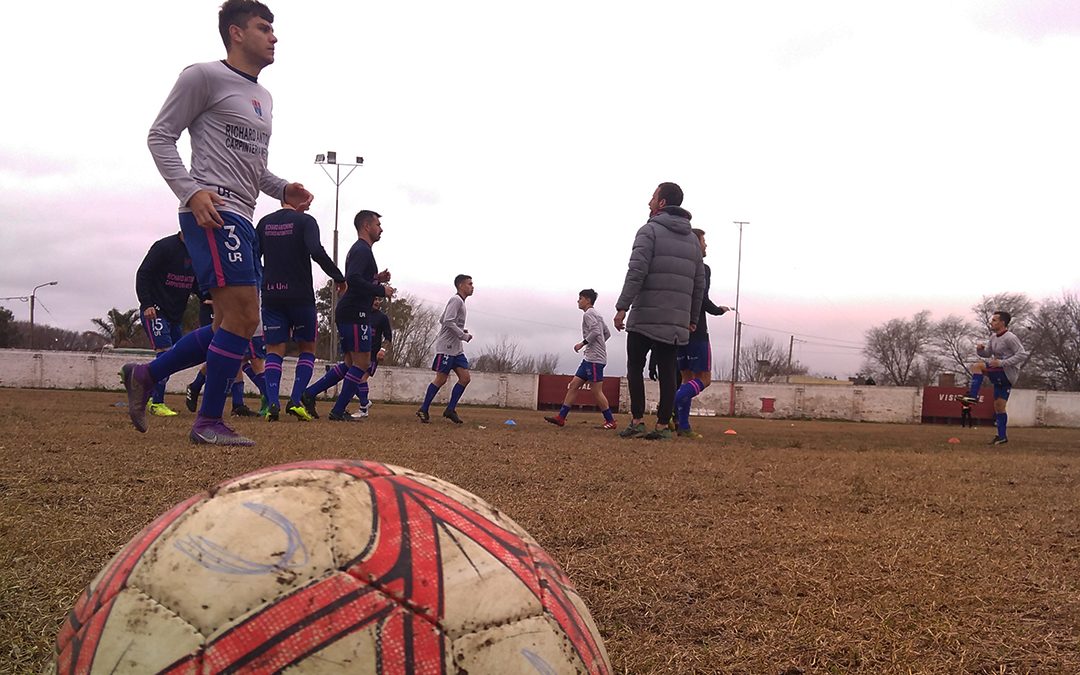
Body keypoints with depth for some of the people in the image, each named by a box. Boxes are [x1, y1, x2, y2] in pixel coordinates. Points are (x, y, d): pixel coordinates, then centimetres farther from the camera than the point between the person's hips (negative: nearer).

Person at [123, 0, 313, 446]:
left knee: (233, 324, 10)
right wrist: (191, 191, -18)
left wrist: (282, 190, 10)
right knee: (244, 317, -15)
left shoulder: (263, 98, 23)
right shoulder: (204, 77, -2)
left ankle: (144, 375, 24)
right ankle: (209, 422, -3)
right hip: (213, 213, -9)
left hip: (243, 220, 9)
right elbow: (160, 137, -4)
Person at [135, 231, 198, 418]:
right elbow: (143, 274, -13)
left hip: (176, 315, 8)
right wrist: (146, 304, -21)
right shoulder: (164, 246, -13)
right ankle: (156, 403, -10)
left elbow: (194, 285, 18)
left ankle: (148, 397, 21)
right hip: (154, 311, -8)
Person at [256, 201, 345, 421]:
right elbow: (317, 252, -20)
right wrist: (338, 277, -9)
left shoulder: (264, 223, 10)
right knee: (308, 348, 11)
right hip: (300, 296, -3)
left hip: (271, 296, 3)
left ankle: (273, 403, -13)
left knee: (274, 351, 5)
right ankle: (295, 401, -3)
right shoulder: (305, 221, -4)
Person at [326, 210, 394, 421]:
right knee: (362, 363, -8)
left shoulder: (359, 250, 23)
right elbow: (353, 279, -24)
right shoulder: (362, 250, -10)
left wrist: (377, 279, 14)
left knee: (351, 363, 14)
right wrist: (381, 290, -16)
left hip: (348, 314, 10)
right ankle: (338, 411, -7)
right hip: (355, 314, -10)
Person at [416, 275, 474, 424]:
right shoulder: (456, 300, -9)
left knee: (465, 377, 0)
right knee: (441, 379, -7)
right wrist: (464, 336, -15)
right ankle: (423, 410, 2)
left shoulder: (460, 301, 20)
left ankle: (450, 409, 3)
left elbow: (442, 320, 23)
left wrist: (461, 331, 13)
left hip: (456, 348, 9)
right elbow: (448, 322, -20)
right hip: (446, 346, -9)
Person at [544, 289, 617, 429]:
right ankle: (561, 417, 3)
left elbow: (595, 332, -21)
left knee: (596, 391, -8)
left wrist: (582, 344, -14)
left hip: (595, 358, -10)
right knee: (574, 385, 6)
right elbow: (607, 333, 24)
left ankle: (610, 421, -2)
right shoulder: (597, 315, 21)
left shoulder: (588, 314, -8)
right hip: (589, 358, 10)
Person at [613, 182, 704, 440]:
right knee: (667, 372, 5)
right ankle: (663, 425, 3)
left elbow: (636, 271, -15)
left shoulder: (650, 230, -3)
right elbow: (699, 284, 15)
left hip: (645, 316, -5)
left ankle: (637, 420, -2)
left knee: (635, 367, 5)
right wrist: (693, 318, 20)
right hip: (676, 319, 5)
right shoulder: (692, 239, 17)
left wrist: (622, 306, -15)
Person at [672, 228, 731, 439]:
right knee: (704, 378, -2)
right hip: (696, 332, -8)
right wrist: (720, 310, 3)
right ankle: (671, 407, -23)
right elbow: (703, 301, -16)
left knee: (686, 378, 11)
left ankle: (683, 426, 4)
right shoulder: (702, 269, -8)